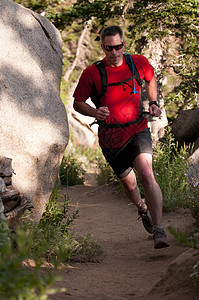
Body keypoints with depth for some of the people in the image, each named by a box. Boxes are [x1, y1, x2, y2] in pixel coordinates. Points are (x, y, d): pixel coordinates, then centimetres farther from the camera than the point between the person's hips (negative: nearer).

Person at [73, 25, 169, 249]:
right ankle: (142, 208, 49)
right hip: (111, 138, 0)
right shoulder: (92, 73, -10)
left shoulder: (138, 63, -3)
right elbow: (77, 103, -1)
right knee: (128, 183, 13)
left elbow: (150, 78, 21)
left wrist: (153, 102, 7)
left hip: (137, 131, 0)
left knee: (146, 175, -24)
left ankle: (159, 231, -26)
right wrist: (95, 112, -21)